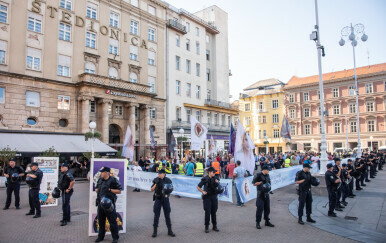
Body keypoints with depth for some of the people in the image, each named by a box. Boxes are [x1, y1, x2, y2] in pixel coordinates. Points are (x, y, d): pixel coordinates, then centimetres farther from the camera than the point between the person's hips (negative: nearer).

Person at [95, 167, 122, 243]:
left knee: (112, 221, -1)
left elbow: (119, 191, -9)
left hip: (109, 203, -6)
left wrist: (109, 189, -18)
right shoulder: (100, 180, 11)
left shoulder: (113, 180, -9)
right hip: (100, 203, 6)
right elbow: (96, 189, 23)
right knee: (101, 221, 17)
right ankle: (100, 237, 32)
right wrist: (97, 190, 0)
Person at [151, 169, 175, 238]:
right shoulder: (156, 180, -4)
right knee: (156, 215, 4)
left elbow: (172, 188, 7)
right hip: (158, 199, 0)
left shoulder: (168, 180, -5)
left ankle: (169, 231, 21)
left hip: (165, 199, 0)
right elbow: (151, 190, 0)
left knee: (167, 215, 8)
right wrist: (155, 184, -16)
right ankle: (155, 231, 17)